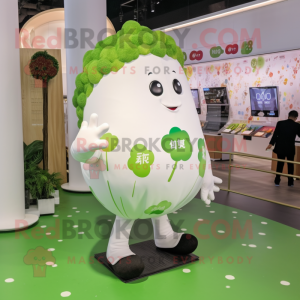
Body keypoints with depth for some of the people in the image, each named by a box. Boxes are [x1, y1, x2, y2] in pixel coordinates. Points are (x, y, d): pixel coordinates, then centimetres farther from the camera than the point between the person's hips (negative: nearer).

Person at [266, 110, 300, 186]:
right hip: (290, 149, -1)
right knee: (290, 165, 14)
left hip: (280, 148, 1)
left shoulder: (280, 123, -6)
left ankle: (277, 181, 12)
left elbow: (275, 134, -7)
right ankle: (290, 182, 19)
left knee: (280, 164, 11)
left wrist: (271, 144, -3)